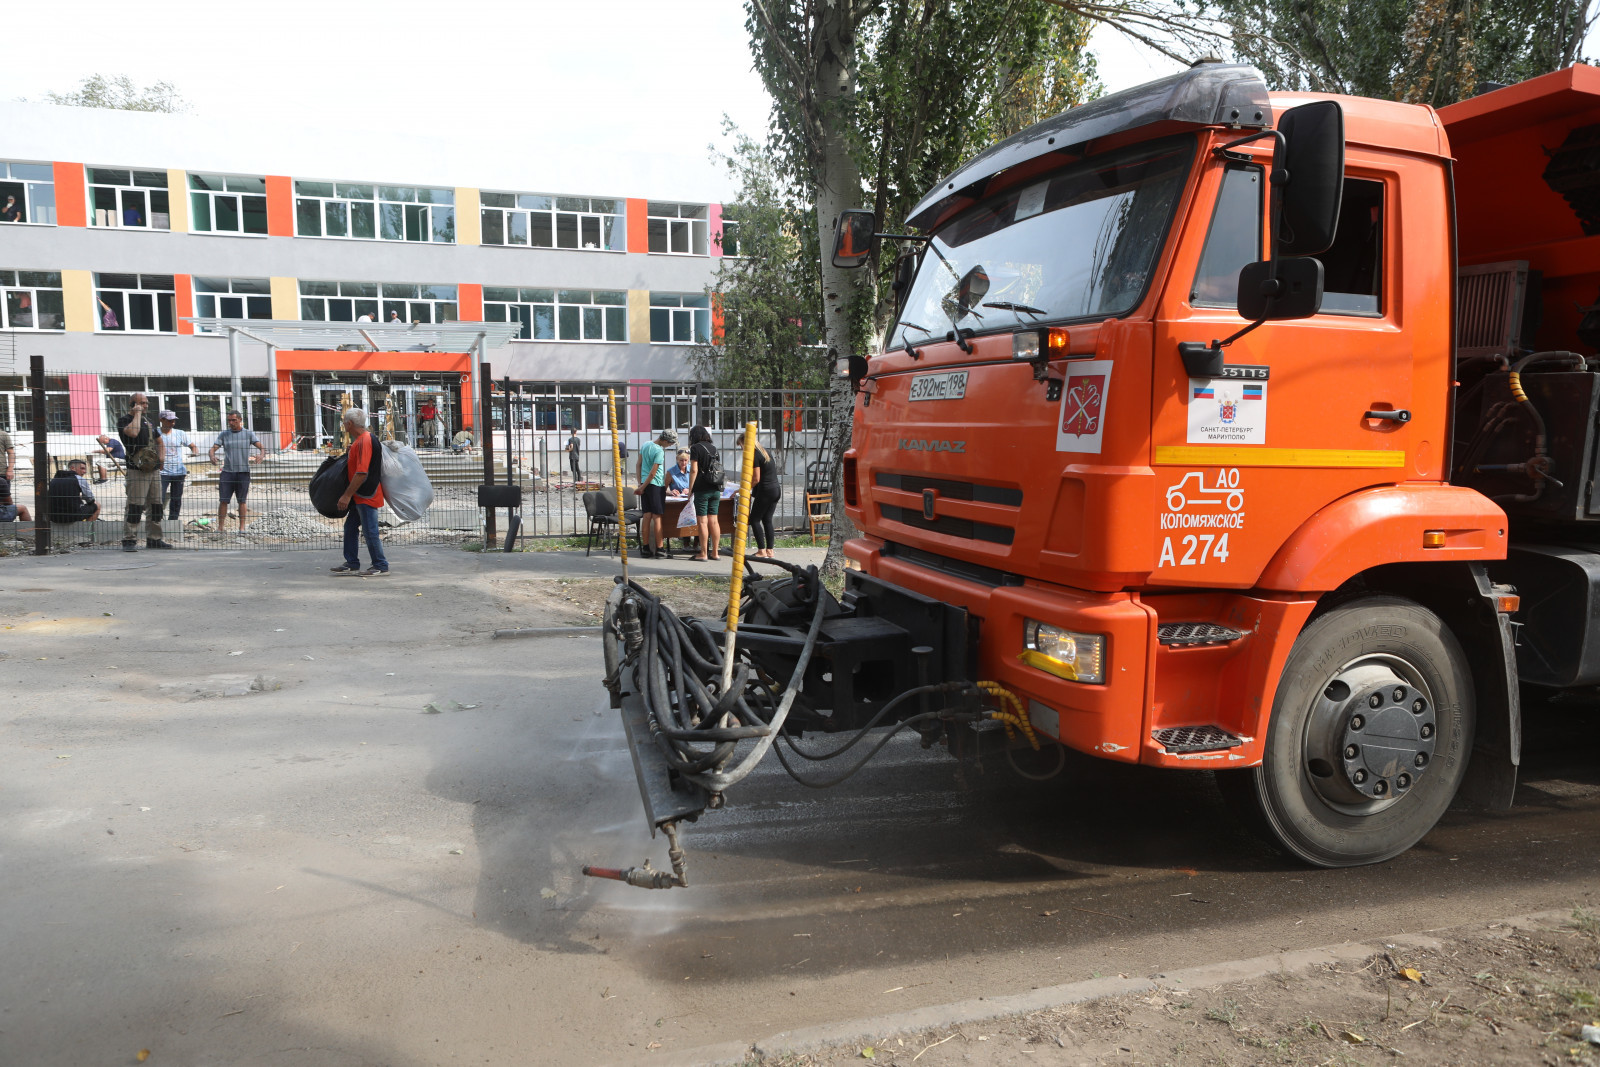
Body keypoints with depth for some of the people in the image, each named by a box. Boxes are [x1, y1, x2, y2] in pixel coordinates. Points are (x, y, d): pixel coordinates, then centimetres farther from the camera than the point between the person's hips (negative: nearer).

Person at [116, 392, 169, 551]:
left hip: (154, 469, 8)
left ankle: (153, 539, 17)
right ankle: (129, 540, -9)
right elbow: (133, 432, -26)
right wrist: (137, 413, -12)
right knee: (135, 507, -13)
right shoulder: (124, 421, -3)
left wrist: (161, 455, 15)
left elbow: (158, 439, 34)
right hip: (137, 471, -7)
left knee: (155, 506, 9)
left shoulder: (149, 421, 19)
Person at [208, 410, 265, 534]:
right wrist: (212, 456, -20)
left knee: (241, 501, 3)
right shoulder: (224, 434, 11)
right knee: (224, 500, -3)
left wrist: (260, 455, -26)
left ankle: (242, 527, 8)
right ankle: (220, 527, 0)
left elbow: (262, 447, -3)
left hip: (243, 472, -1)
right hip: (227, 471, 1)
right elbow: (213, 448, 5)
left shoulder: (249, 434, 7)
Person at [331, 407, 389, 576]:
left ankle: (381, 566, 6)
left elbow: (361, 473, -26)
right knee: (350, 527, 14)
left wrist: (347, 495, -23)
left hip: (367, 495, -11)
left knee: (370, 531, -3)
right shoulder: (360, 439, 12)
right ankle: (351, 564, 21)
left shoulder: (364, 441, -21)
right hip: (359, 496, 11)